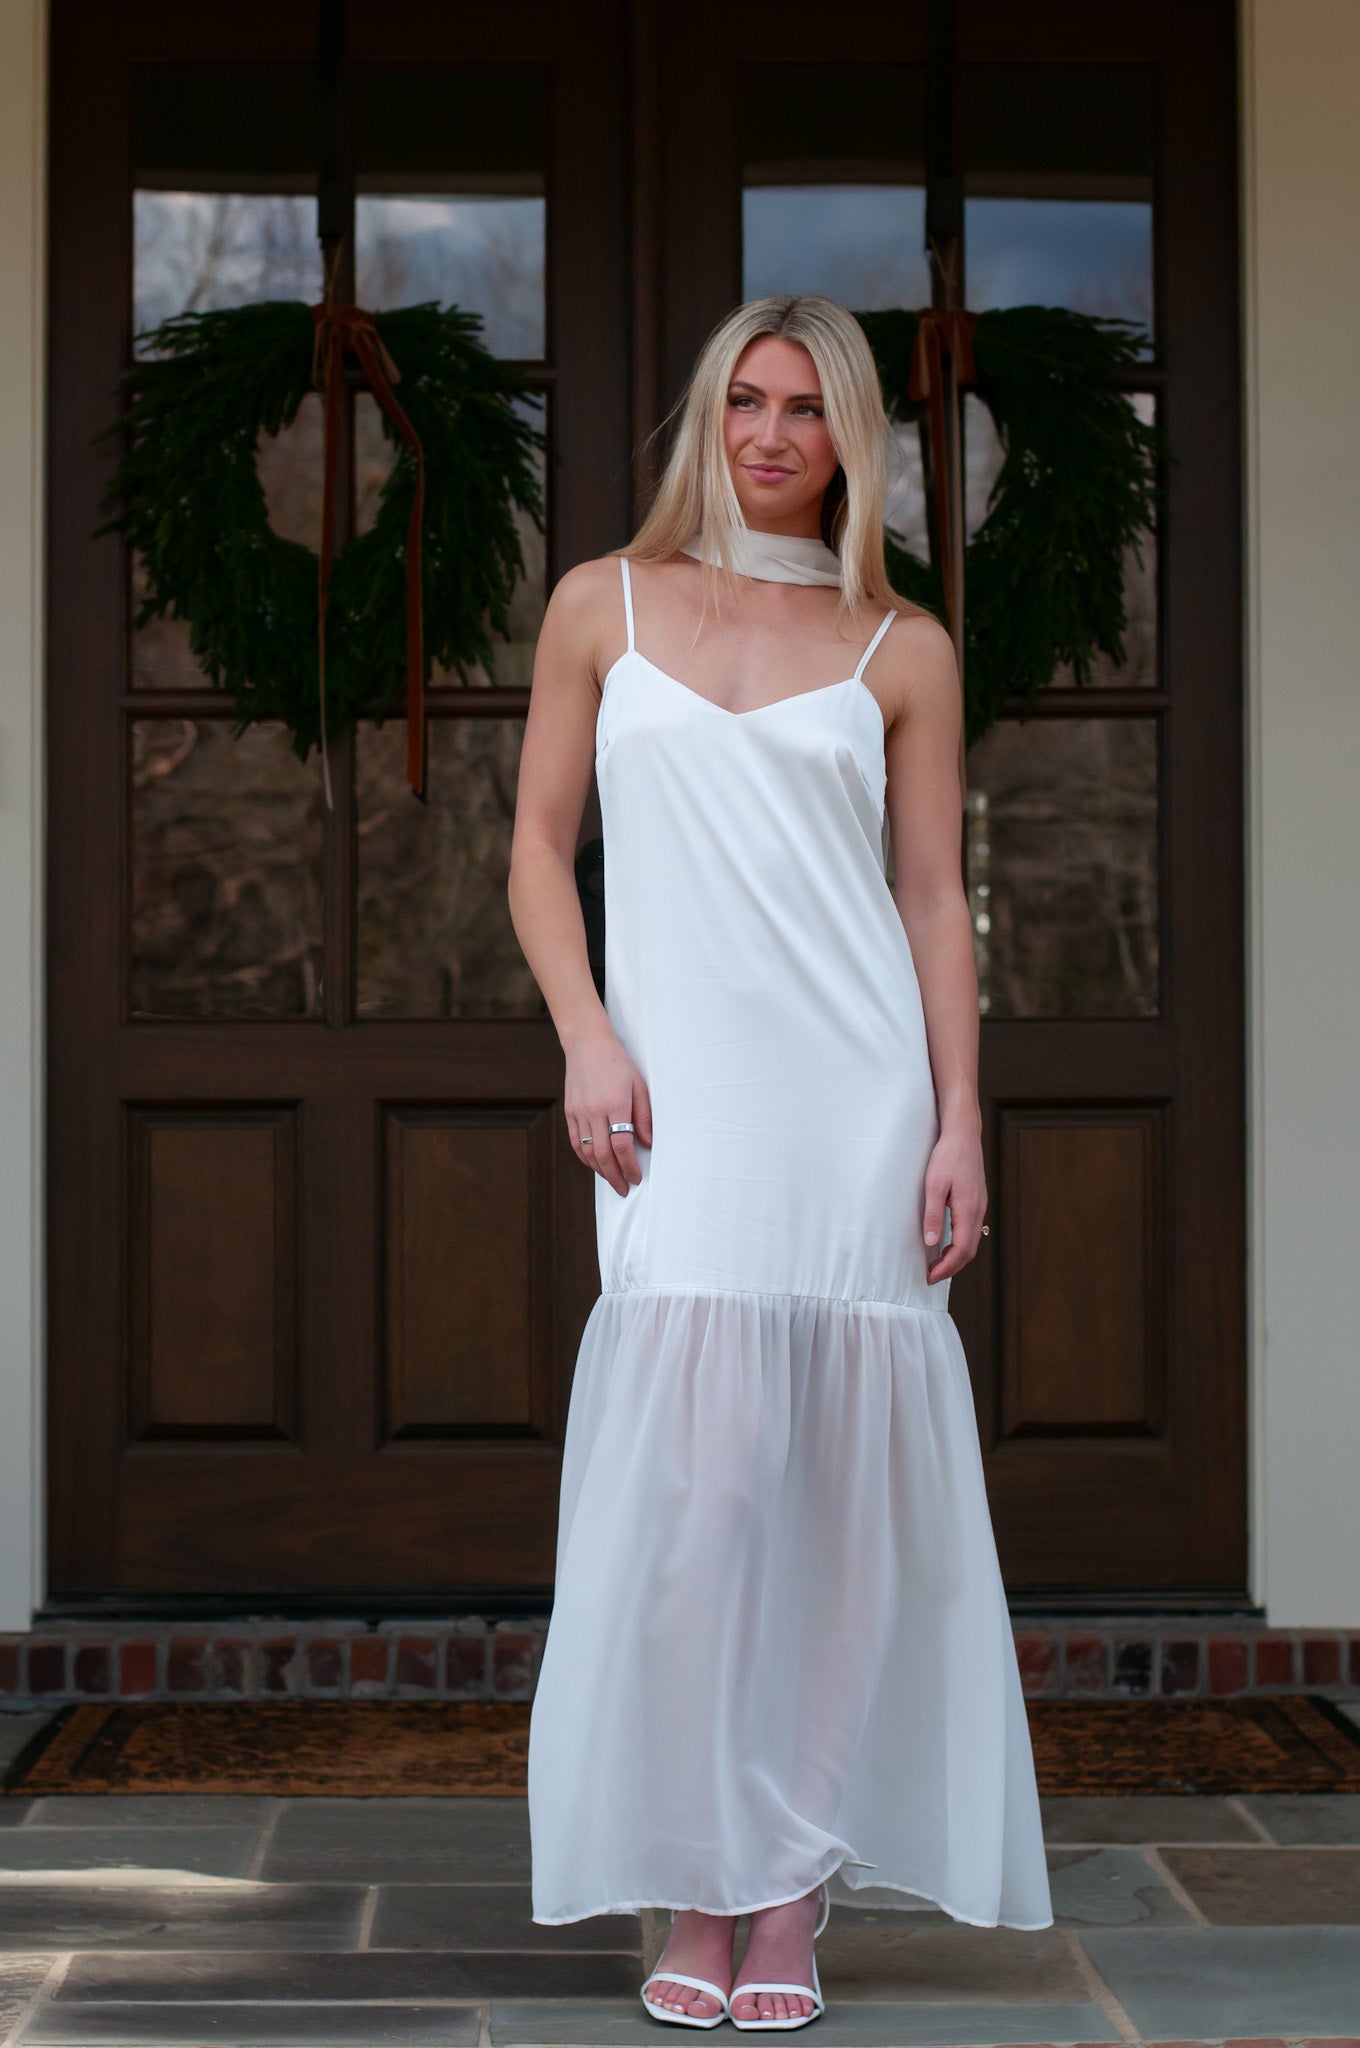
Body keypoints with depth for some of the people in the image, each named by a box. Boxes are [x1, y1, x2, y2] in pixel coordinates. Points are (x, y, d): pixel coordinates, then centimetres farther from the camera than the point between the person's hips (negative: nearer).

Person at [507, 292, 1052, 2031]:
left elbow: (935, 903, 8)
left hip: (859, 1090, 1)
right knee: (700, 1481, -11)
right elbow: (539, 849, 11)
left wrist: (960, 1123, -1)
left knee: (853, 1492, -1)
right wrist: (588, 1038, -5)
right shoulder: (604, 604, 12)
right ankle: (695, 1895, 0)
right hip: (685, 1096, -1)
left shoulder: (904, 649, 11)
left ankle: (797, 1895, 8)